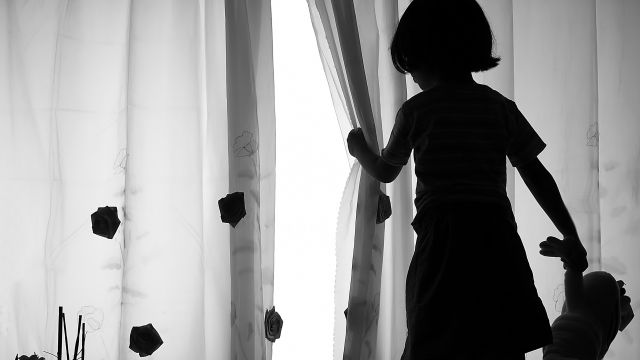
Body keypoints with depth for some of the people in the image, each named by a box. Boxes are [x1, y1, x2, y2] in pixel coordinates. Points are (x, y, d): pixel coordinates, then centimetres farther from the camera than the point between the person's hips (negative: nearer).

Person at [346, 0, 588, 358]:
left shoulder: (416, 110, 1)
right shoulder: (499, 106, 7)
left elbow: (385, 172, 15)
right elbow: (537, 175, 6)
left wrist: (360, 150, 37)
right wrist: (572, 236, 12)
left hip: (442, 240, -3)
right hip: (498, 238, 3)